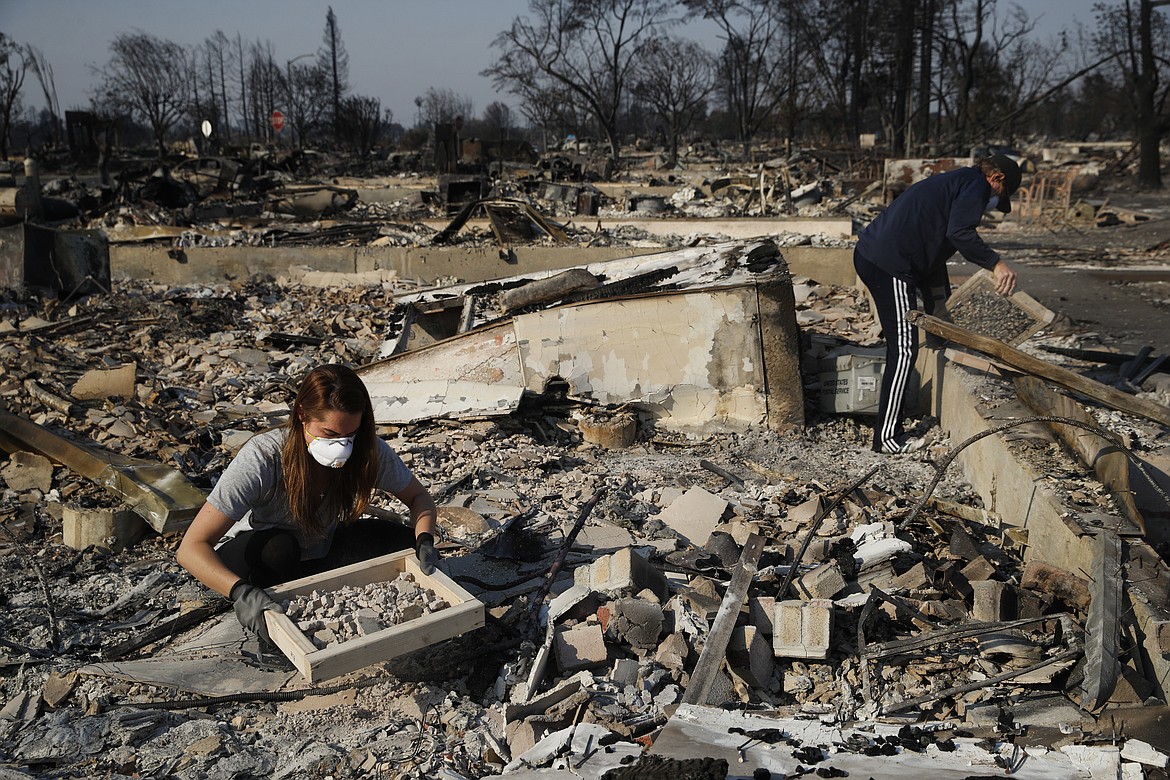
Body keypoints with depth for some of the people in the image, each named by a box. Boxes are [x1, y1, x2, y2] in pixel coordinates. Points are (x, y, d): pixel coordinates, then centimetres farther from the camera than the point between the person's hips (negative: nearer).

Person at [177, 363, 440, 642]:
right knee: (278, 547, -38)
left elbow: (419, 498, -6)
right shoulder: (262, 458, -33)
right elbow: (191, 548, -36)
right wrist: (240, 591, -53)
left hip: (317, 555, 4)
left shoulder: (367, 449, -22)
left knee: (399, 541, -19)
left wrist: (424, 541, -27)